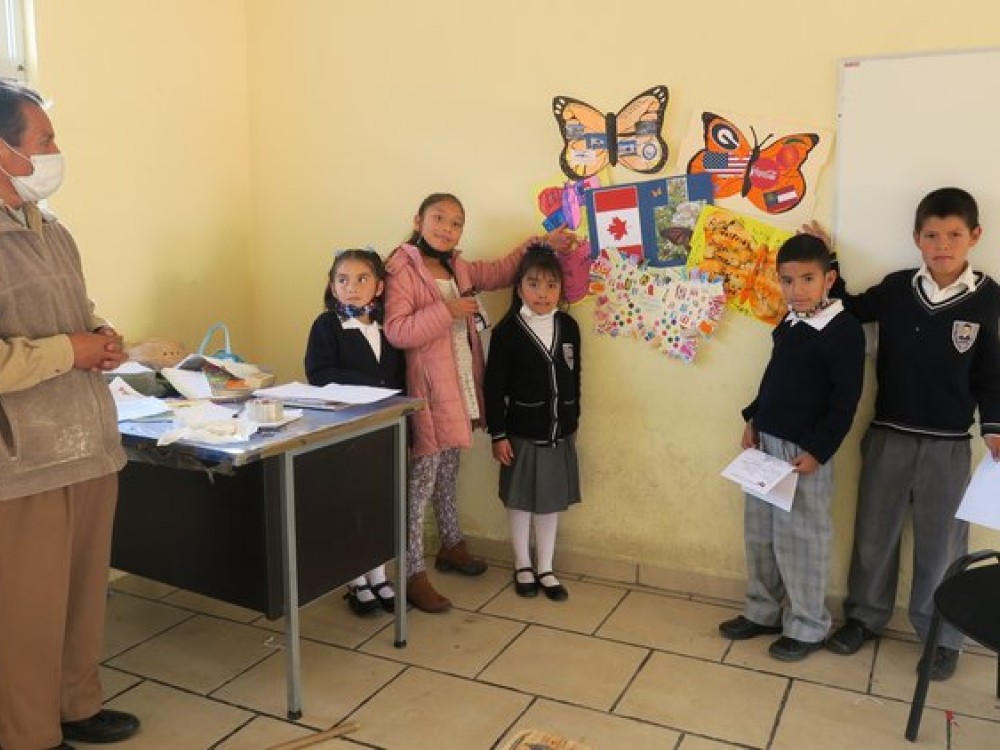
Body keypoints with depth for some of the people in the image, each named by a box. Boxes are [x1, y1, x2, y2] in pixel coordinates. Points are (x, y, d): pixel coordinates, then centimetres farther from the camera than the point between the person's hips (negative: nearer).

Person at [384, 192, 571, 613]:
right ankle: (413, 574, 4)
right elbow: (396, 331, -21)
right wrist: (447, 311, -22)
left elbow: (501, 271, 27)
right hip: (427, 389, -8)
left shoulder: (459, 269, 12)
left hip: (459, 386, 8)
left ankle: (451, 546, 39)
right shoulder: (402, 268, -12)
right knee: (421, 478, -5)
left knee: (448, 471, 22)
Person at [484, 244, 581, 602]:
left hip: (559, 432, 4)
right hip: (522, 433, -4)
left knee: (551, 500, 14)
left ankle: (545, 569, 29)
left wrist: (573, 423, 13)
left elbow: (574, 379, 9)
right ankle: (523, 565, 30)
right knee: (520, 500, 11)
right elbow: (494, 386, -11)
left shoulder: (568, 327, 0)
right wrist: (498, 434, -11)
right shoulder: (507, 331, -13)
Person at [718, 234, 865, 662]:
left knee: (799, 539, 3)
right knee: (759, 533, 16)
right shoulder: (788, 325, 8)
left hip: (804, 450, -8)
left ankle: (807, 626, 21)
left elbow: (845, 400, -16)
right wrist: (753, 419, 12)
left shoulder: (844, 330, -15)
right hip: (765, 441, 8)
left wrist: (818, 450, -18)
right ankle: (762, 611, 33)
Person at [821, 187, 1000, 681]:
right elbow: (849, 311, 13)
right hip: (888, 435, 2)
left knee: (940, 543, 9)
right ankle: (865, 616, 32)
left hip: (948, 445, -1)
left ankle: (941, 636, 28)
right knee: (874, 532, 13)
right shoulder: (896, 288, -2)